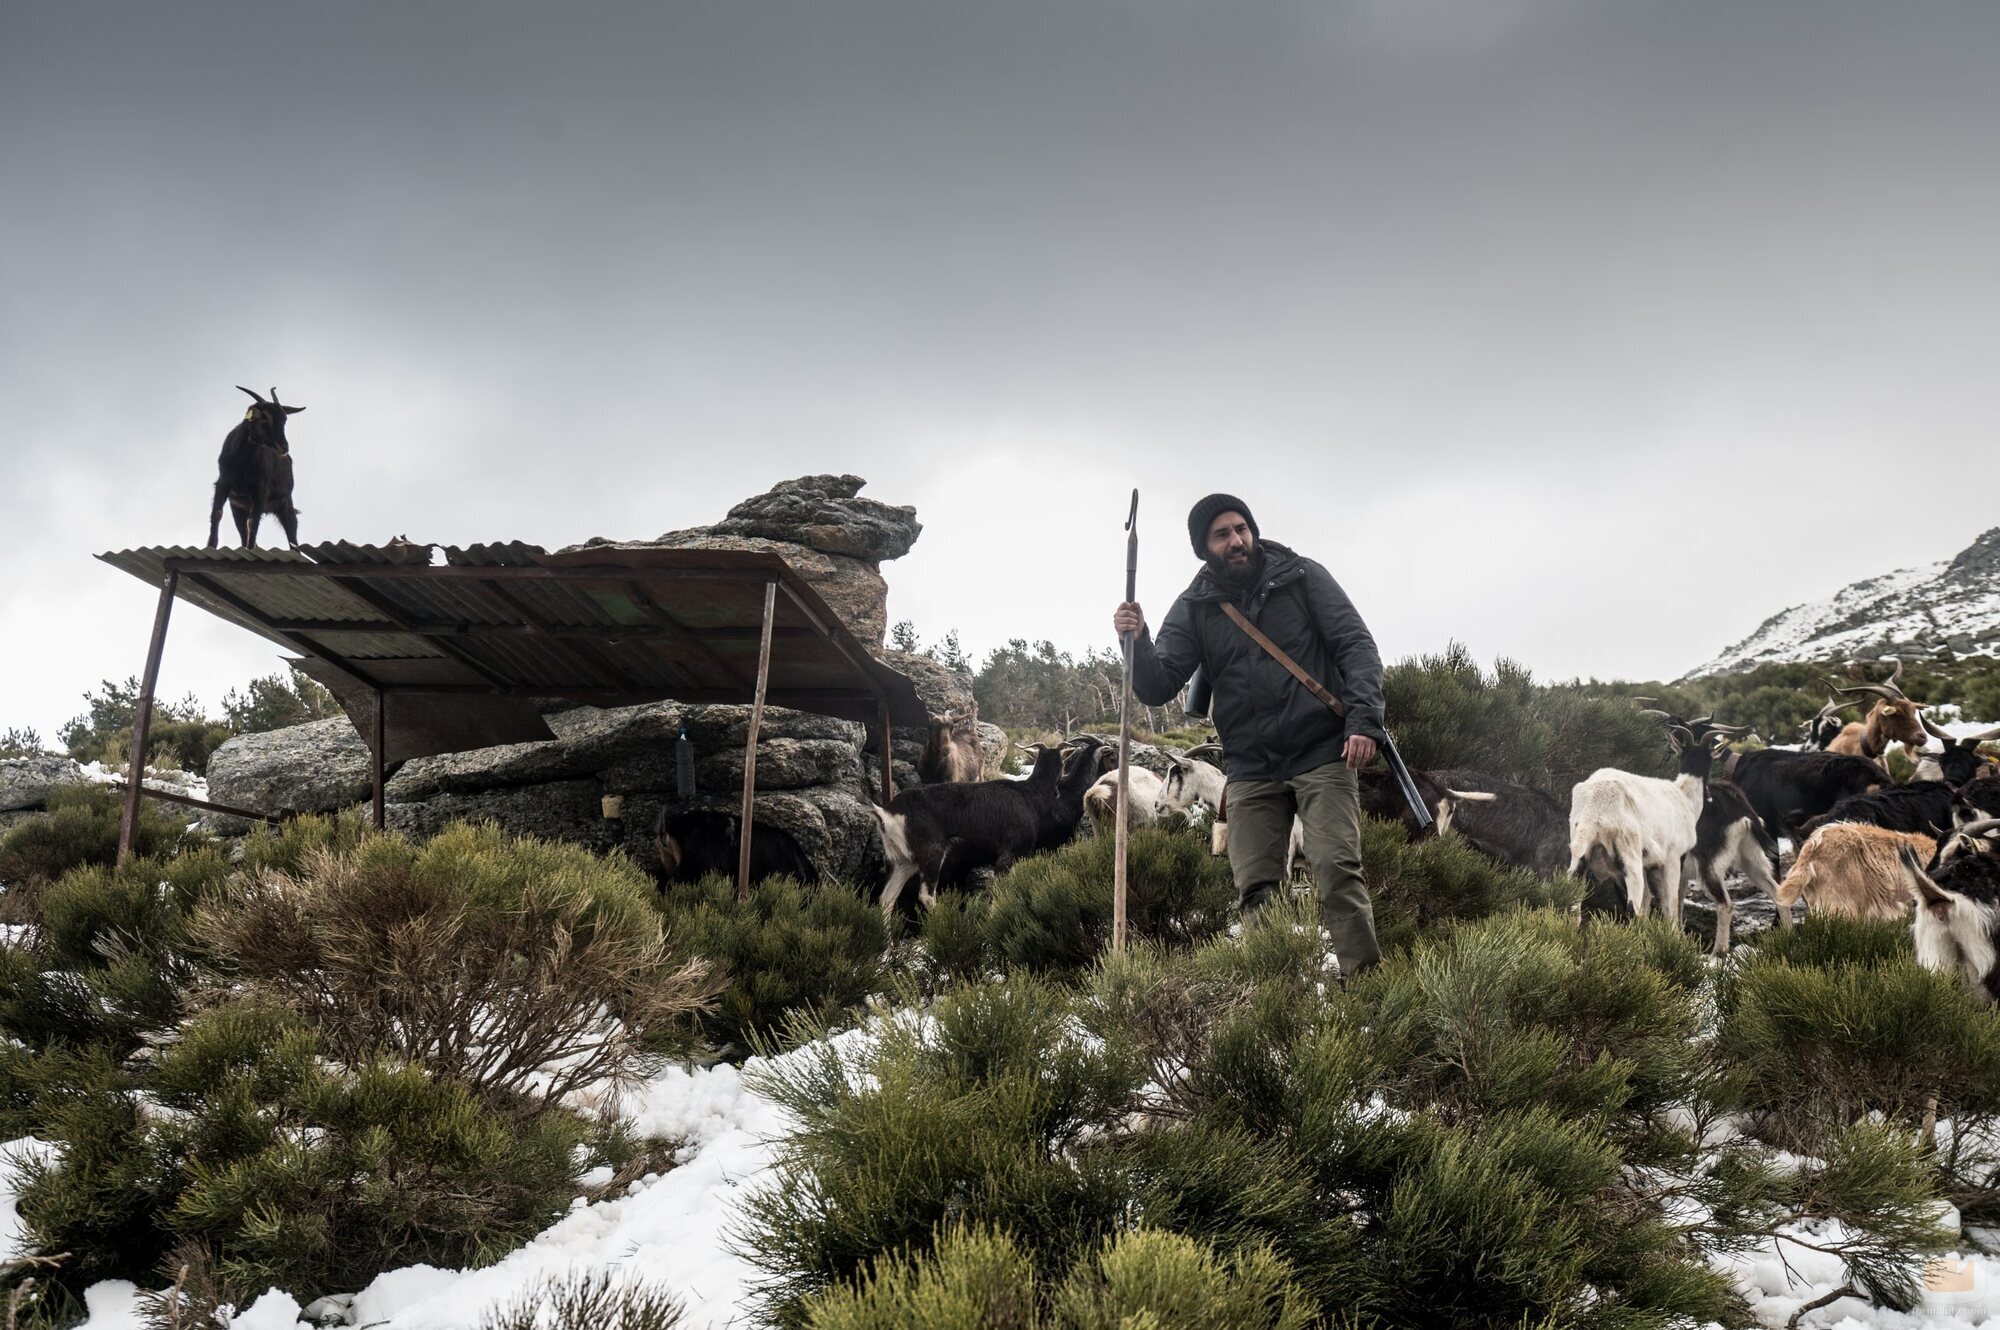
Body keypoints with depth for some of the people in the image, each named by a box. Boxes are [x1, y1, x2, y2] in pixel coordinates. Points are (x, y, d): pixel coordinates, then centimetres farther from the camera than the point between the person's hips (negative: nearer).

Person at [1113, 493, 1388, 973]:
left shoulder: (1302, 577, 2)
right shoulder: (1194, 608, 5)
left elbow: (1356, 646, 0)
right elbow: (1157, 687, 0)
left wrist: (1364, 719, -13)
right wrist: (1136, 641, -21)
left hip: (1322, 755, -2)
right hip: (1251, 770, 3)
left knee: (1337, 869, -14)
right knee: (1255, 891, 1)